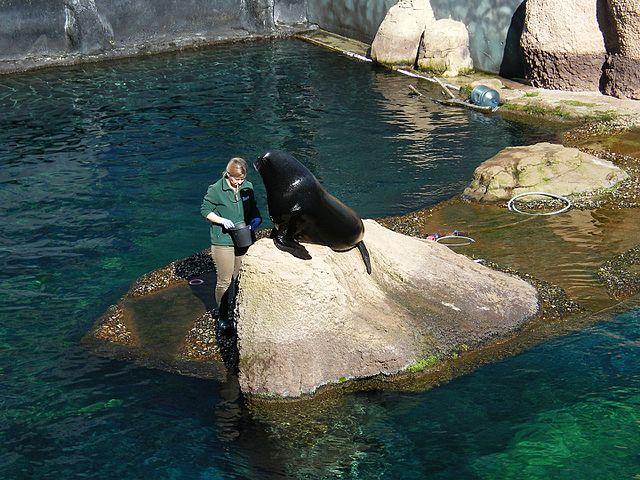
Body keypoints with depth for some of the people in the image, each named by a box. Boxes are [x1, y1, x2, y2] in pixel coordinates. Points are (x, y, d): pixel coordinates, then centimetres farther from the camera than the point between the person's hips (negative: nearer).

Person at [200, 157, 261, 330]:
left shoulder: (248, 187, -1)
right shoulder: (215, 190, -15)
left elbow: (253, 208, 12)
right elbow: (205, 210, -6)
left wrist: (256, 219, -8)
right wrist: (222, 220, -20)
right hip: (223, 242, -5)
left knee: (238, 277, 18)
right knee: (224, 281, 2)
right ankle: (219, 312, 22)